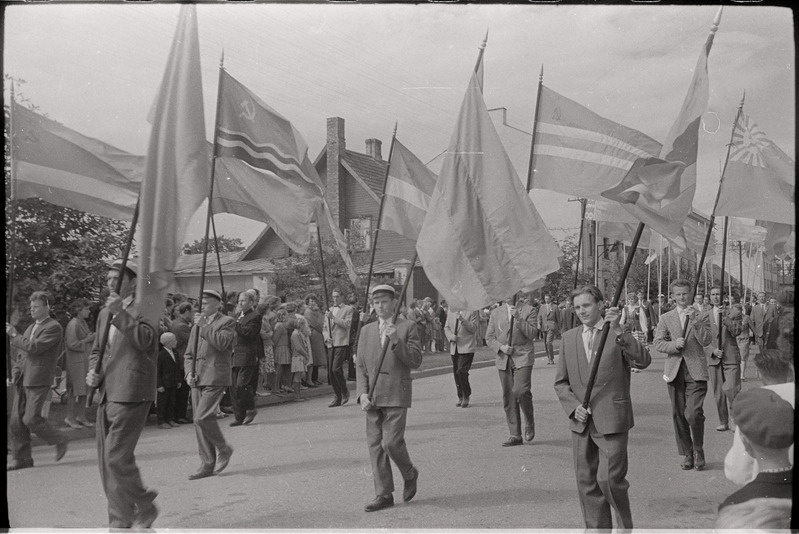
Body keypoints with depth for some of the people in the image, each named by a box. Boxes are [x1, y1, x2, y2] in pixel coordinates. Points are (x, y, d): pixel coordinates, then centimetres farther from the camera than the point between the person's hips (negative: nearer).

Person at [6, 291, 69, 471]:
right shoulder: (31, 328, 19)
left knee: (31, 419, -11)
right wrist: (16, 371, 11)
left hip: (38, 381, -8)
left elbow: (33, 347, -19)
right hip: (22, 380, 8)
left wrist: (14, 335, -9)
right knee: (16, 420, 5)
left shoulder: (54, 328, -9)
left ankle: (60, 440, 11)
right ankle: (21, 459, 13)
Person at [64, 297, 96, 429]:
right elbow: (72, 344, -21)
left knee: (84, 389, 10)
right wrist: (87, 340, -14)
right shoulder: (73, 324, -15)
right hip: (75, 361, -9)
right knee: (74, 390, -3)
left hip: (85, 360, 9)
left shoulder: (83, 323, 14)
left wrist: (92, 337, 5)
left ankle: (81, 416, 17)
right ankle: (70, 417, 6)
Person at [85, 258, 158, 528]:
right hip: (106, 394, 8)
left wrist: (121, 312, -25)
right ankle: (120, 521, 21)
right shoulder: (105, 312, 18)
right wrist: (92, 372, 8)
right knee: (107, 460, 10)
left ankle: (145, 508, 8)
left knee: (116, 457, -13)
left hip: (131, 395, -8)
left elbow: (144, 340, -23)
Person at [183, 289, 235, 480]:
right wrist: (189, 372, 4)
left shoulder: (227, 322, 0)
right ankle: (207, 464, 12)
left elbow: (222, 343, -19)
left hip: (215, 378, -7)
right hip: (197, 379, 7)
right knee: (200, 421, 5)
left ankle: (223, 449, 4)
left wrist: (204, 326, -14)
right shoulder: (197, 326, 21)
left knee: (202, 417, -17)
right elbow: (189, 353, 22)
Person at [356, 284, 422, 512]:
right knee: (375, 445, 3)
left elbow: (415, 362, -7)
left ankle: (410, 474, 19)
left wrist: (395, 340, -17)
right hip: (373, 397, 4)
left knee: (392, 442, -10)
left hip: (396, 395, -4)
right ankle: (384, 495, 13)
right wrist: (362, 393, -1)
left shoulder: (407, 327, 1)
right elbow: (361, 366, 13)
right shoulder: (366, 330, 13)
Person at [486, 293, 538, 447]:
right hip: (504, 359, 4)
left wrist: (518, 318, -16)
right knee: (508, 398, 4)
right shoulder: (495, 313, 12)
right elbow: (489, 337, 10)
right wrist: (501, 347, -8)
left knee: (520, 391, -20)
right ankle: (515, 435, 12)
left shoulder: (528, 310, 3)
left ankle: (529, 422, 8)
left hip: (523, 357, -4)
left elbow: (532, 334, -7)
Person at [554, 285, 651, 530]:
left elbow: (643, 361, -20)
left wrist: (618, 330, -28)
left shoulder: (619, 334, -2)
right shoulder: (569, 338, 10)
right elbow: (561, 382, 13)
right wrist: (573, 406, -4)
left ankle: (625, 526, 17)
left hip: (611, 421, -4)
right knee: (586, 482, 9)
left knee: (609, 479, -8)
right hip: (581, 423, 5)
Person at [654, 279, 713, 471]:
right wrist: (674, 345, -13)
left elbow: (706, 341, -6)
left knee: (693, 414, -14)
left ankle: (698, 451, 9)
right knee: (678, 415, 5)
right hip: (675, 372, 2)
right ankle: (687, 454, 19)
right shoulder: (666, 318, 11)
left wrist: (694, 320, -15)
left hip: (696, 372, -2)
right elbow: (658, 342, 5)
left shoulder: (701, 316, 7)